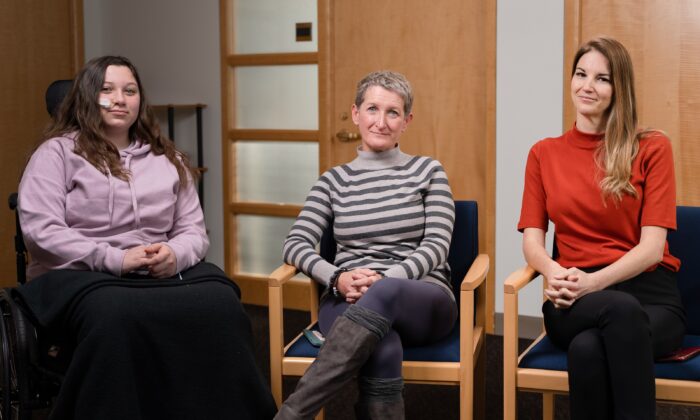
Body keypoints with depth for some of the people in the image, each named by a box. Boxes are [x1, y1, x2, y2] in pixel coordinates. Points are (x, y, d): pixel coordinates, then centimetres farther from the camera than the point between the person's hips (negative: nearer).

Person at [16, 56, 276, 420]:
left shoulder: (168, 159, 21)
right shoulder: (57, 153, 7)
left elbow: (193, 230, 18)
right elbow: (40, 230, -5)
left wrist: (176, 254, -8)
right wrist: (114, 259, -15)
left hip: (163, 274, 4)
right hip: (83, 277, -3)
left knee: (220, 305, -30)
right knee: (115, 317, -41)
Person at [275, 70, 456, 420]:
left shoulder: (428, 171, 11)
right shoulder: (334, 180, 15)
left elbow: (437, 245, 0)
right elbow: (296, 244, 6)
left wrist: (384, 280, -17)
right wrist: (338, 278, -14)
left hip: (421, 302, 0)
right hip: (349, 302, 1)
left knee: (384, 295, -40)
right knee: (383, 355, -39)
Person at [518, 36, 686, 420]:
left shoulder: (652, 148, 3)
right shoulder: (544, 154, 12)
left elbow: (652, 246, -5)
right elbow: (532, 240, 5)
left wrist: (593, 282, -22)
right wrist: (554, 272, -19)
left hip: (648, 294, -1)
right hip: (577, 301, 2)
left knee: (588, 349, -37)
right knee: (623, 310, -37)